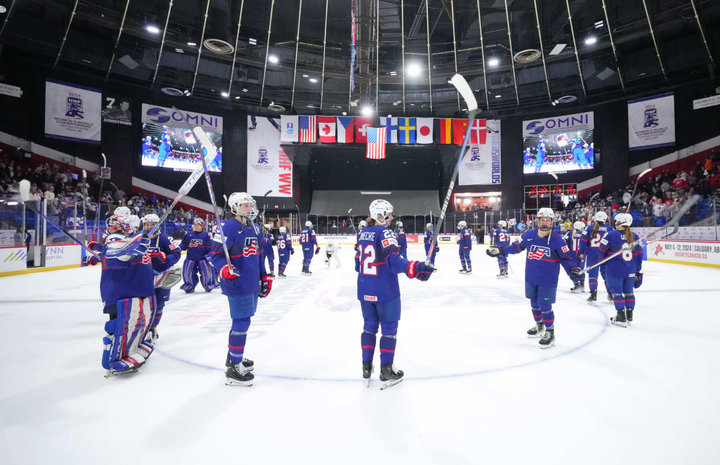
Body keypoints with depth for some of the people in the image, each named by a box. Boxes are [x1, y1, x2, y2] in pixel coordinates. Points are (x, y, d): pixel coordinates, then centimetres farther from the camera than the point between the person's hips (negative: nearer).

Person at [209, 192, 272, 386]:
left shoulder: (256, 229, 12)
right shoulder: (228, 228, -15)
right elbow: (215, 255, -15)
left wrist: (265, 277, 18)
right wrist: (225, 270, -33)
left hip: (252, 284, 9)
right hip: (236, 284, -9)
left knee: (242, 320, 20)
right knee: (242, 322, -7)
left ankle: (234, 356, 38)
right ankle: (234, 369, 4)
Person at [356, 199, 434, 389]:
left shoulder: (364, 233, 8)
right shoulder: (385, 233, -15)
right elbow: (394, 262, -28)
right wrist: (416, 268, -40)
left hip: (365, 291, 7)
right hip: (385, 291, -7)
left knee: (369, 325, 17)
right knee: (389, 328, 8)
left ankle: (366, 367, 21)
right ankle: (386, 371, 15)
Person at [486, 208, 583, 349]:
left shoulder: (557, 240, -14)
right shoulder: (528, 235, -6)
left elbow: (565, 257, -7)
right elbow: (516, 246, 6)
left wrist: (574, 267, -23)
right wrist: (500, 250, 2)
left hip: (548, 280, -4)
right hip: (531, 278, 4)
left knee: (545, 307, -1)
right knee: (534, 303, 19)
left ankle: (550, 333, 19)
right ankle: (539, 326, 42)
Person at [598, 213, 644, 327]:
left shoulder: (611, 235, -12)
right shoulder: (635, 237, 3)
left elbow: (602, 250, -7)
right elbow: (639, 255, 8)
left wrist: (602, 260, 14)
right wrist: (638, 272, 15)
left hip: (615, 270, -5)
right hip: (631, 271, 5)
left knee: (617, 292, 4)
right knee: (628, 292, 15)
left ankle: (621, 318, 4)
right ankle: (629, 317, 24)